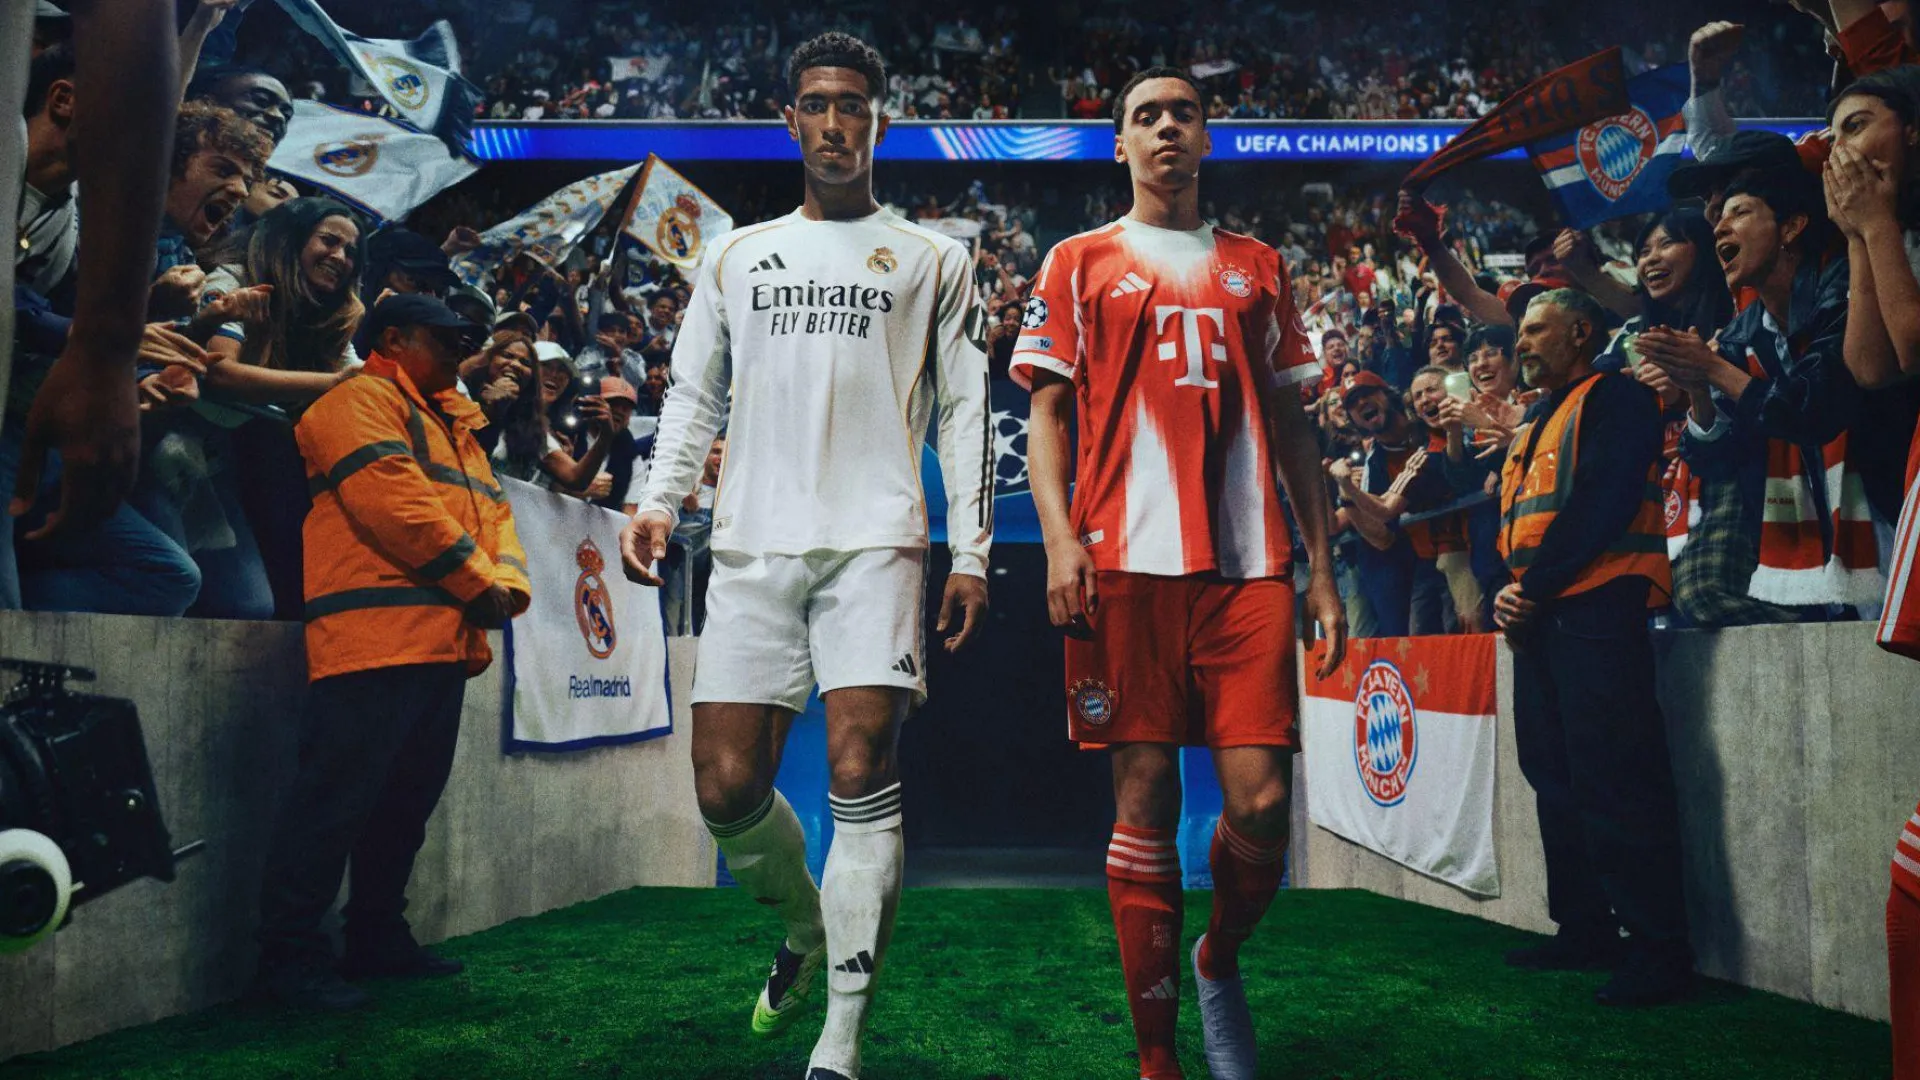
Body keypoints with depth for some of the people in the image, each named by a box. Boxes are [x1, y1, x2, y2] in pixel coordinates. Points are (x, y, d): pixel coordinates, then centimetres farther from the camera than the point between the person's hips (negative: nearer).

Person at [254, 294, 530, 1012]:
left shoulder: (454, 427, 27)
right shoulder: (361, 401, -2)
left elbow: (493, 511, 21)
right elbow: (395, 500, -16)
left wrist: (507, 584, 0)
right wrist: (477, 583, -12)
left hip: (444, 643, 10)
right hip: (375, 636, -10)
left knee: (408, 799, 14)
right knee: (338, 795, -8)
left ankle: (378, 939, 25)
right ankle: (289, 955, 0)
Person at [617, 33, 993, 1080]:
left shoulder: (932, 258, 13)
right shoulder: (736, 255, 20)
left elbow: (964, 411, 8)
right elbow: (694, 393, 20)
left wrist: (970, 552, 0)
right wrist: (658, 499, 4)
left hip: (874, 541, -3)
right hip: (752, 543, 3)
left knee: (861, 777, -14)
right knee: (727, 786, -1)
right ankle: (807, 930, 31)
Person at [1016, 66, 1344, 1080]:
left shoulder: (1257, 266, 20)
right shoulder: (1079, 262, 13)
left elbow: (1289, 423, 18)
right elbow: (1046, 410, 7)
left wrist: (1321, 565, 11)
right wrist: (1060, 537, -9)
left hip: (1249, 562, 2)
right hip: (1128, 562, -2)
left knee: (1261, 799, -6)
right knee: (1145, 799, -1)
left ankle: (1220, 961, 25)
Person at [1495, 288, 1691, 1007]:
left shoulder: (1614, 398, -3)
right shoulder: (1534, 422, 24)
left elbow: (1601, 502, -16)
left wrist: (1535, 586, -16)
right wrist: (1506, 590, 2)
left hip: (1596, 605, -9)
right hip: (1535, 616, 9)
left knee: (1615, 779, -12)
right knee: (1555, 776, 11)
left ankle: (1659, 946, -6)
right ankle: (1584, 928, 20)